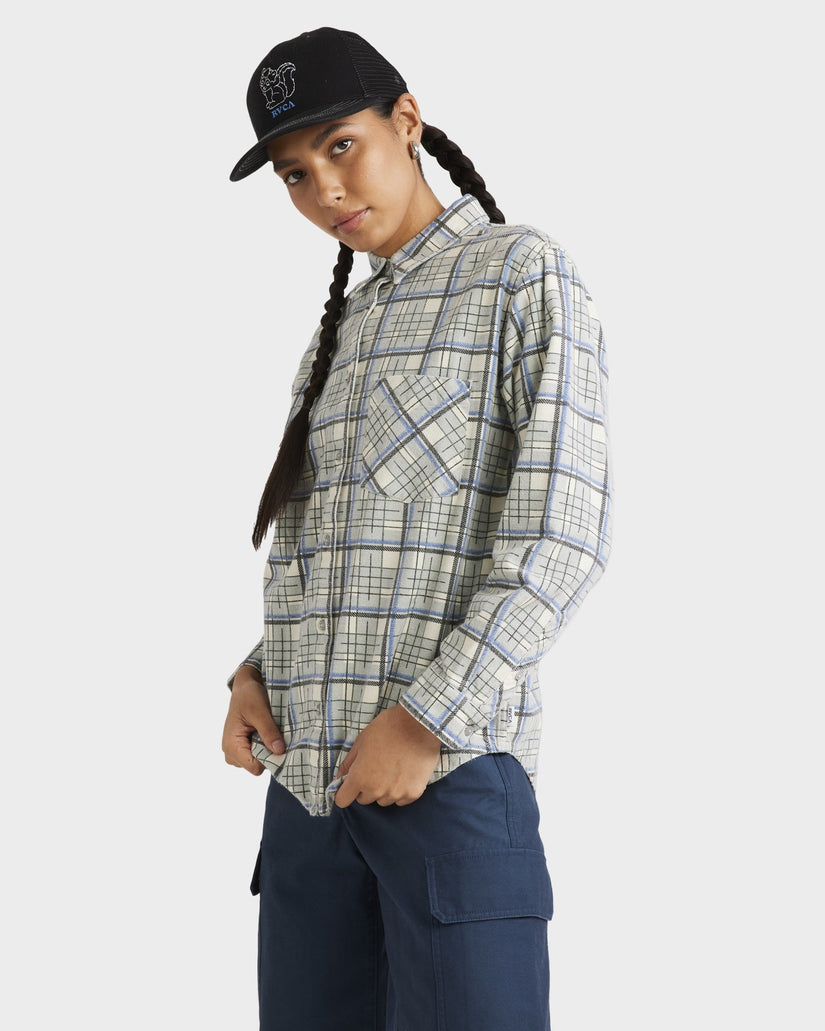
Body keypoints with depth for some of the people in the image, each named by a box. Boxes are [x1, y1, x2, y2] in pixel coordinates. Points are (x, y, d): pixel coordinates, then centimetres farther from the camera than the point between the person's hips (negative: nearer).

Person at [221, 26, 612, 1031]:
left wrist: (424, 720, -16)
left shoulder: (524, 273, 0)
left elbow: (563, 532, -10)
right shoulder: (341, 332, 21)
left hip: (453, 762, -6)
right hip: (311, 777, 7)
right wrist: (256, 676, 4)